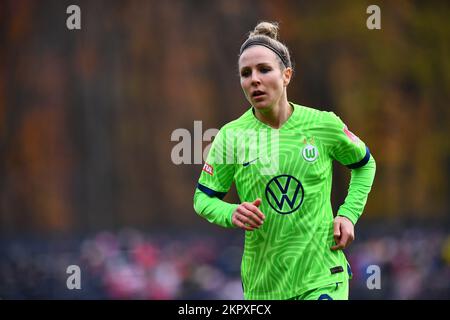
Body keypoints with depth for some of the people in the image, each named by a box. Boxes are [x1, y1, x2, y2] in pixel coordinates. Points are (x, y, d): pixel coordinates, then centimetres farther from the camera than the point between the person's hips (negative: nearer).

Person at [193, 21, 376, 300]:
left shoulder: (324, 125, -3)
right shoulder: (231, 136, -3)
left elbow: (365, 164, 15)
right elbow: (203, 198, 6)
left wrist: (348, 214, 2)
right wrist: (232, 214, -15)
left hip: (322, 276, -2)